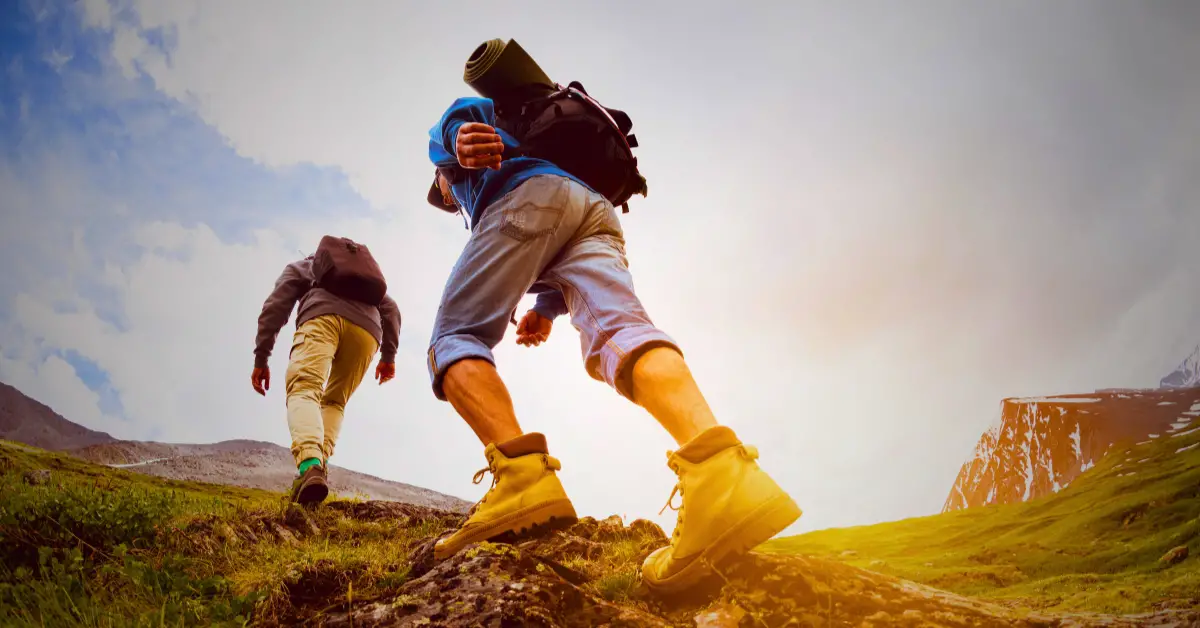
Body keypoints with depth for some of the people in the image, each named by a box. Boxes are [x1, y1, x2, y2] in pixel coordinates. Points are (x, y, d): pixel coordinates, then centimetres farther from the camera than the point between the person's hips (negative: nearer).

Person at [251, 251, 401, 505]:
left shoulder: (300, 266, 35)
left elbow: (275, 306, 19)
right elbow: (390, 309, 27)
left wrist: (261, 359, 14)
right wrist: (388, 354, 21)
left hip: (322, 315, -3)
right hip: (367, 328, 3)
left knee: (303, 390, -17)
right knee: (334, 402, 20)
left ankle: (310, 464, -48)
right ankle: (319, 463, -5)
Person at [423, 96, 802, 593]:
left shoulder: (443, 143, 36)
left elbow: (466, 111, 10)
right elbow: (571, 267, 34)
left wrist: (462, 137, -11)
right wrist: (547, 309, 21)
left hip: (531, 192, -5)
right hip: (599, 211, 6)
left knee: (455, 339, -4)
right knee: (618, 331, -21)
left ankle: (521, 473, -34)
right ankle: (716, 461, -52)